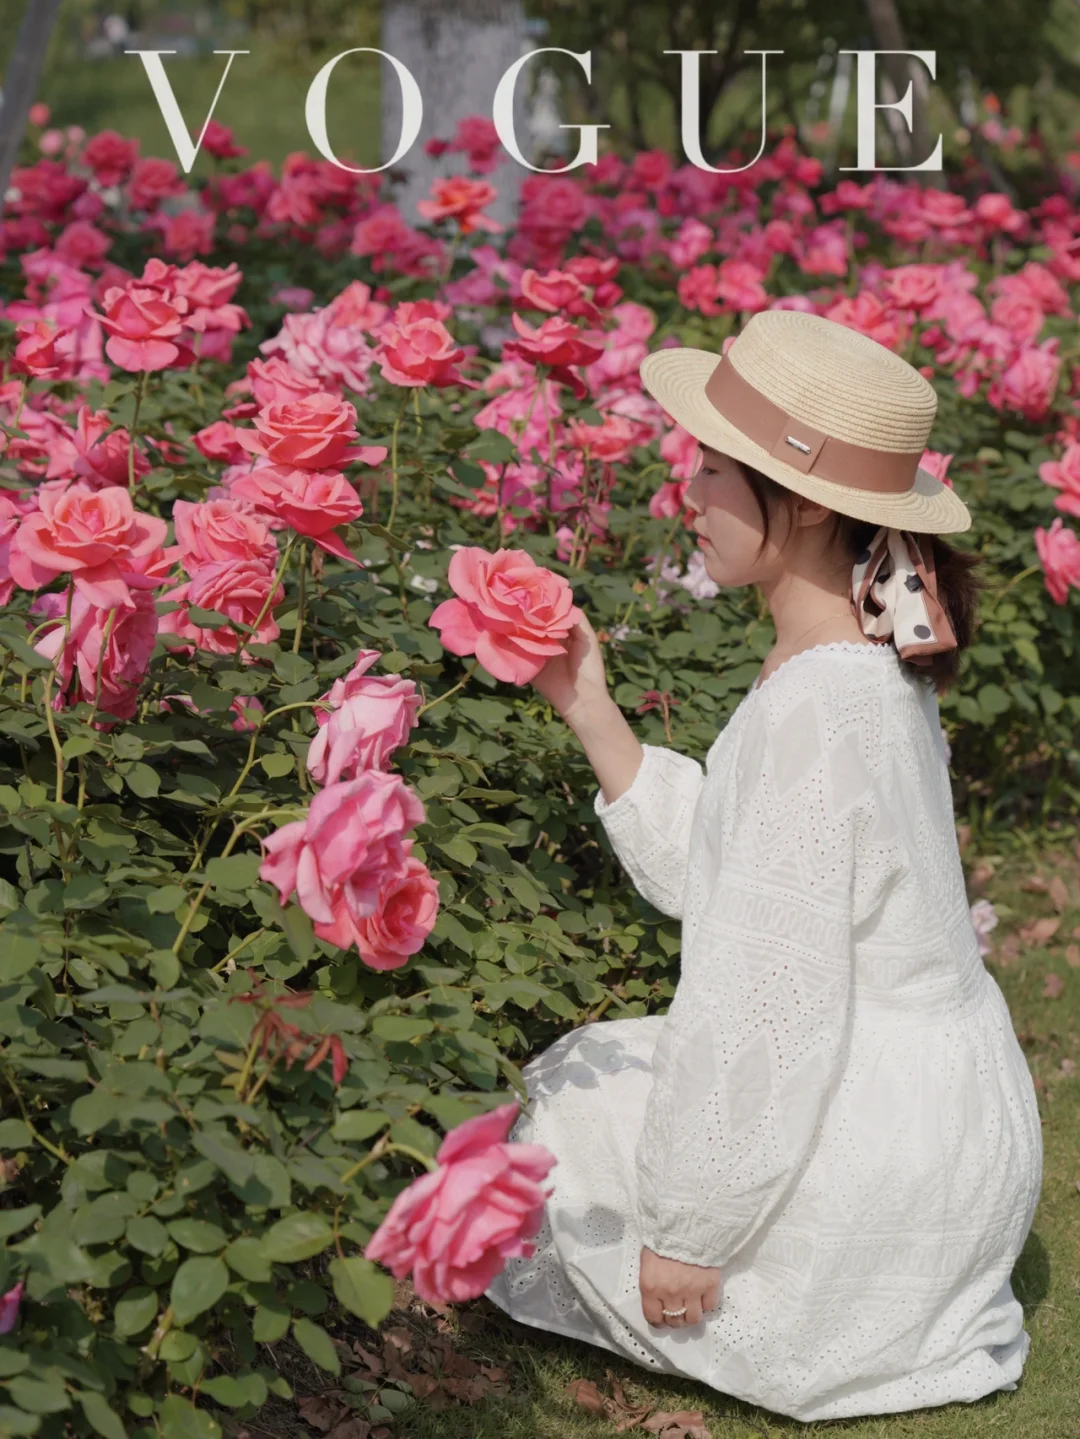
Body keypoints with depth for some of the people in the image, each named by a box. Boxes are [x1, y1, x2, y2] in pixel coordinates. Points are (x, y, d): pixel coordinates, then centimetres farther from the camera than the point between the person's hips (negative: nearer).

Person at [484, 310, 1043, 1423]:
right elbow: (708, 869, 8)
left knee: (560, 1126, 15)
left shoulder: (819, 714, -29)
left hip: (882, 1157, -9)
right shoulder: (875, 665, 2)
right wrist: (590, 711, 2)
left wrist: (692, 1228, -15)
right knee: (598, 1071, 28)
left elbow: (771, 1006, -25)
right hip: (947, 1116, 9)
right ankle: (928, 1306, 19)